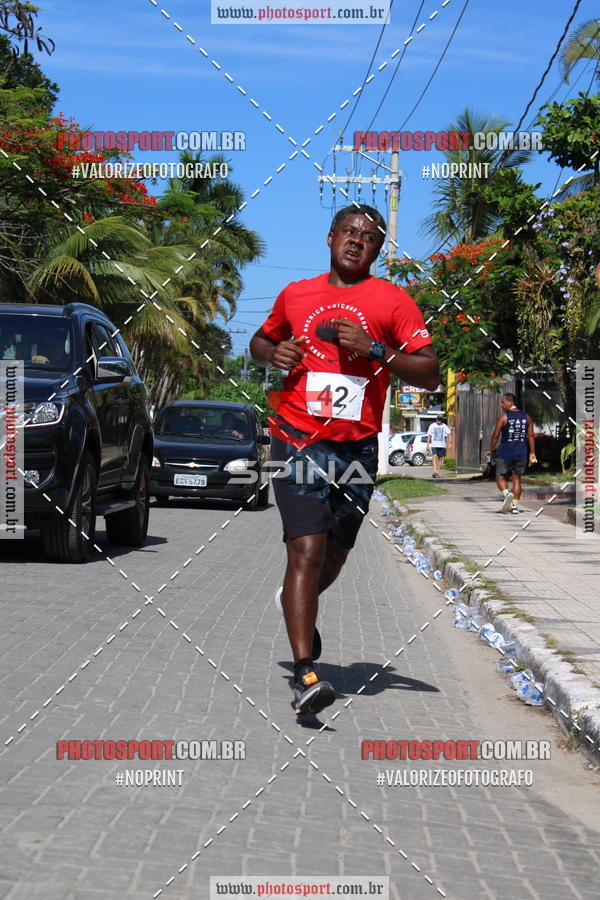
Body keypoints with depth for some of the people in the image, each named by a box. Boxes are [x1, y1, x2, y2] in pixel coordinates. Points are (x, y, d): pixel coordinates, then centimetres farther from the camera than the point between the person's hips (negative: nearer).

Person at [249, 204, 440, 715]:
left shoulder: (392, 301, 3)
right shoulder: (295, 295, 10)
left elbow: (431, 375, -3)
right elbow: (260, 341, 28)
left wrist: (375, 350, -17)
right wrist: (273, 354, 4)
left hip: (357, 447, 1)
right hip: (298, 439, -1)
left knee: (335, 555, 14)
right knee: (306, 549, -15)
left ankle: (299, 606, 48)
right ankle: (304, 672, -17)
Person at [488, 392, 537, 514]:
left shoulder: (503, 416, -6)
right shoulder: (526, 417, 8)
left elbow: (496, 435, -7)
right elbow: (531, 436, 6)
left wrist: (491, 450, 4)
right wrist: (532, 453, 8)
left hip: (505, 453, -4)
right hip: (521, 454, 4)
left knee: (500, 476, 8)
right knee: (516, 478, 10)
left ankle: (506, 494, -21)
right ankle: (515, 506, 6)